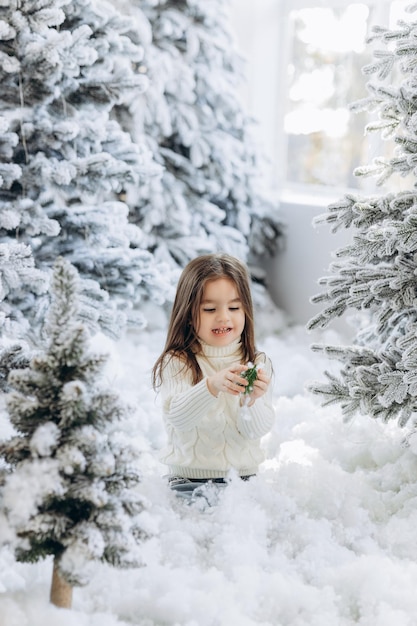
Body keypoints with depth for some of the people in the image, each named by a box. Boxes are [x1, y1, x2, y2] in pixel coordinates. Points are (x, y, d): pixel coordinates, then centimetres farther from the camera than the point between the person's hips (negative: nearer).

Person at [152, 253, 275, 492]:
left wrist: (252, 401, -24)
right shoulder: (176, 363, -1)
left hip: (244, 474, 3)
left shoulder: (257, 363, 5)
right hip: (190, 479, -2)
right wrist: (212, 386, -32)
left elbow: (258, 430, -3)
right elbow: (178, 417, -16)